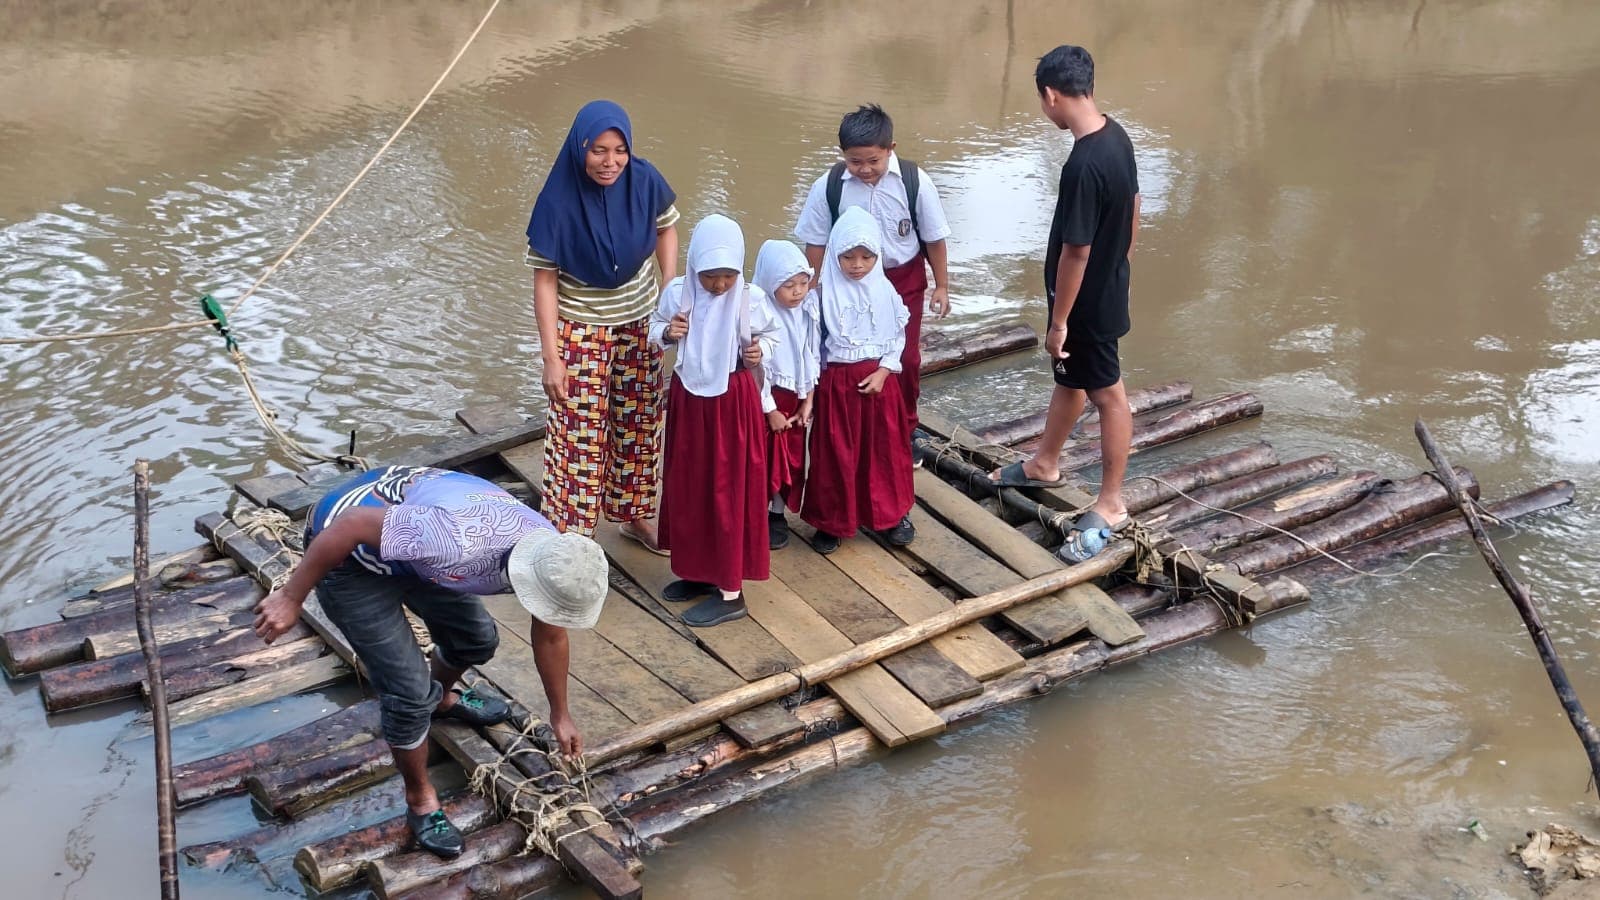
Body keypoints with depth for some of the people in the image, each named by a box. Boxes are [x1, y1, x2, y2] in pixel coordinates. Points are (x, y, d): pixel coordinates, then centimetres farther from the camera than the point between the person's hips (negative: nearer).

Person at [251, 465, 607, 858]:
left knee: (476, 638, 17)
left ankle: (442, 699, 51)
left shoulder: (551, 556, -14)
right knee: (409, 690, -8)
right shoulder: (461, 542, -40)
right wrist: (291, 599, -22)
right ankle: (420, 801, 16)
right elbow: (351, 525, -32)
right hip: (347, 551, -7)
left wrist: (560, 714, 18)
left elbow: (550, 636, 7)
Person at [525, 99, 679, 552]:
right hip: (582, 331, -4)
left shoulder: (645, 182, -14)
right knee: (580, 436, -1)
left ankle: (634, 514, 36)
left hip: (639, 322, 4)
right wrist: (551, 357, -16)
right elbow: (545, 279, -16)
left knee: (639, 425, 17)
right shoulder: (559, 201, -23)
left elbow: (666, 227, 7)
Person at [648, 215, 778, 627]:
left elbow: (769, 336, 3)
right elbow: (655, 329, 6)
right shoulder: (677, 293, -7)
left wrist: (758, 352, -19)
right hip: (687, 396, 4)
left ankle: (731, 592, 7)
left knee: (728, 492, 0)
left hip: (732, 400, -4)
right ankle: (700, 572, 32)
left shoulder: (751, 299, -13)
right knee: (687, 486, 14)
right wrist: (666, 333, -16)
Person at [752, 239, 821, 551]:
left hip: (796, 397, 5)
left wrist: (807, 402, 1)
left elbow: (812, 359, 3)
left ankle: (777, 513, 27)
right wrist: (771, 411, -13)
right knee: (765, 458, 3)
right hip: (767, 398, -5)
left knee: (793, 457, 12)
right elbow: (756, 368, -18)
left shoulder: (809, 310, -4)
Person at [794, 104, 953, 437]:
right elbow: (816, 243, -3)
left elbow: (934, 238, -5)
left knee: (906, 358, 9)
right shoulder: (828, 187, -16)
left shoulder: (915, 182, -18)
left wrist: (941, 286, 1)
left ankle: (905, 427, 30)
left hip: (904, 280, 0)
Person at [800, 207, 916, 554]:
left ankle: (893, 514, 25)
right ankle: (832, 521, 16)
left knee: (884, 447, 10)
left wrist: (884, 372, -9)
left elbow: (898, 337, 3)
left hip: (878, 378, 2)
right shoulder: (826, 294, -9)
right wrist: (814, 384, -5)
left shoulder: (884, 291, -3)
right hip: (836, 381, -2)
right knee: (836, 452, 4)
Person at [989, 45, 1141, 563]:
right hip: (1109, 286, 9)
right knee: (1067, 377, 25)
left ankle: (1110, 504, 21)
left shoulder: (1083, 166, -32)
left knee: (1107, 394, 6)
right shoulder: (1117, 137, -3)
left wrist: (1059, 321, -18)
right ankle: (1044, 464, 46)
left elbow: (1076, 251, -27)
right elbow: (1133, 210, 10)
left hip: (1088, 301, -9)